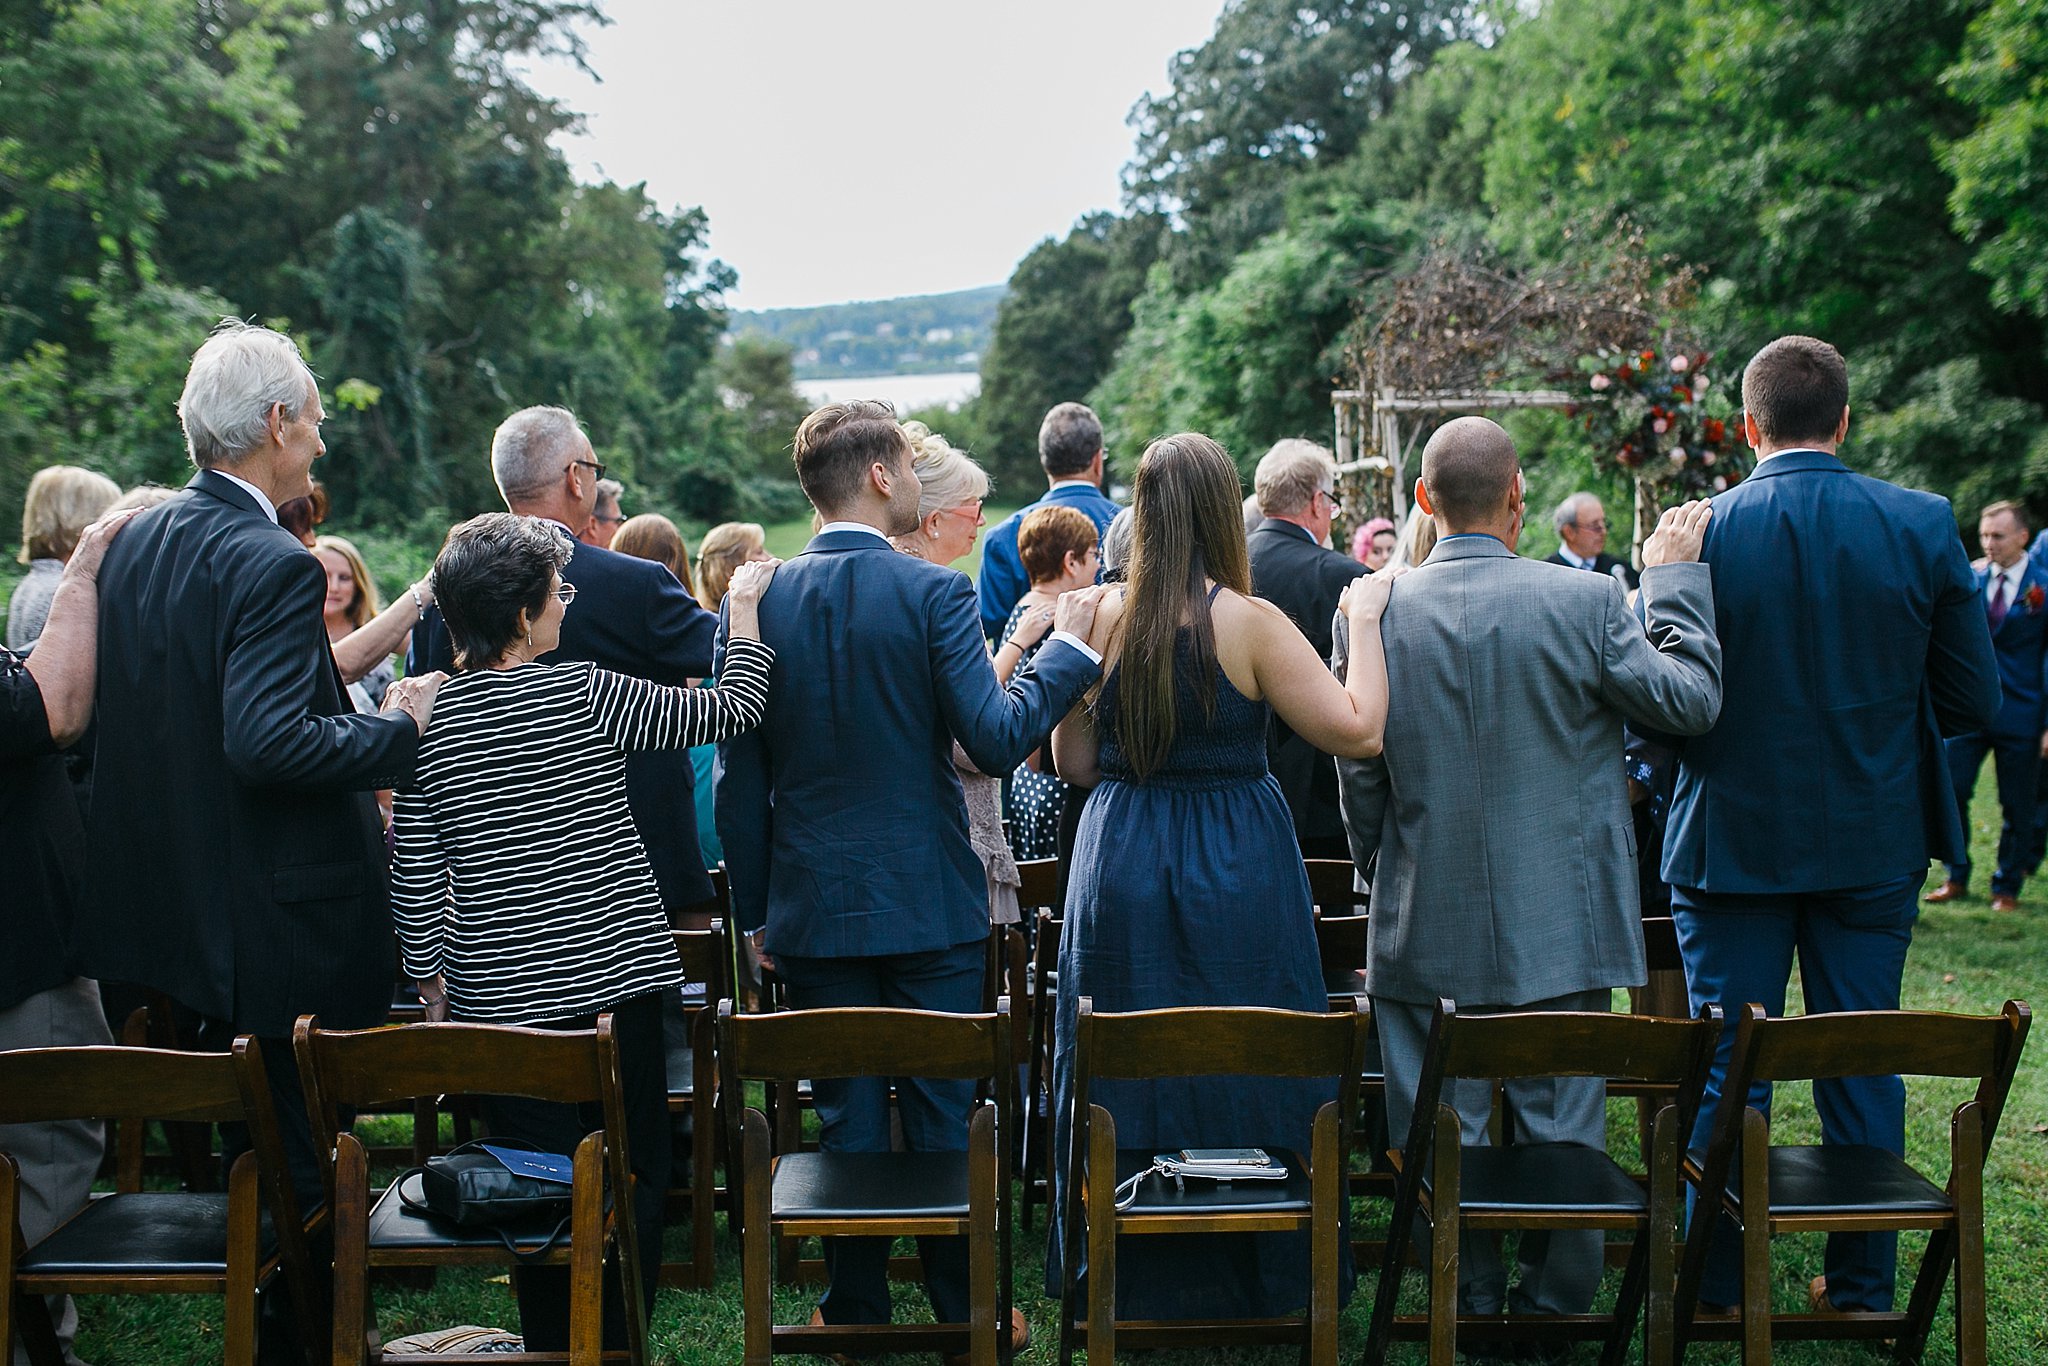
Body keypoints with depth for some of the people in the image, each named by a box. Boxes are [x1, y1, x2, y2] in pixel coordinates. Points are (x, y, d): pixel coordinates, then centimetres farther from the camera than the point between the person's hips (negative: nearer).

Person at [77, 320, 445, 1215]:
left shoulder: (133, 543, 7)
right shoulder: (273, 565, -21)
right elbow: (269, 743, -30)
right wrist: (399, 729, -17)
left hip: (172, 902, 9)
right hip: (282, 927, -9)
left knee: (248, 1153, 22)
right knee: (303, 1163, 3)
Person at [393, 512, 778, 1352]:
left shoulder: (427, 723, -1)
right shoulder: (587, 694, -11)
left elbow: (415, 876, 2)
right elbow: (732, 710, -2)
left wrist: (431, 982, 14)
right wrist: (745, 607, 11)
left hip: (501, 998, 3)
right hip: (612, 976, -3)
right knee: (634, 1181, 10)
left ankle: (550, 1344, 19)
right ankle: (616, 1345, 15)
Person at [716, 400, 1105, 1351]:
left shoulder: (754, 604, -1)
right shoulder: (934, 593, -11)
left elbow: (739, 779, 2)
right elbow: (997, 741, -16)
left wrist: (754, 911, 11)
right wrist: (1068, 645, -3)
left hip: (813, 907, 3)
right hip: (929, 905, -2)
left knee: (847, 1118, 11)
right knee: (944, 1116, 8)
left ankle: (855, 1313, 19)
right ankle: (968, 1314, 18)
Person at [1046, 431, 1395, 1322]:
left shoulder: (1099, 619, -4)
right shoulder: (1249, 622, -14)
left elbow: (1073, 764, 4)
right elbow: (1359, 730, -15)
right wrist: (1363, 620, -4)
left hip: (1119, 870, 3)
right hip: (1234, 881, -3)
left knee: (1128, 1076, 13)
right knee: (1242, 1070, 10)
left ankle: (1130, 1279, 24)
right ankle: (1248, 1279, 20)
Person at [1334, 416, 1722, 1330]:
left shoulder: (1377, 615, -5)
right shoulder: (1586, 602, -12)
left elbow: (1360, 781, 2)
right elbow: (1691, 701, 0)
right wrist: (1675, 580, 8)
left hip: (1429, 926, 1)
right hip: (1560, 923, -1)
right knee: (1560, 1122, 11)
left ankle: (1466, 1298, 20)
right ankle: (1557, 1299, 21)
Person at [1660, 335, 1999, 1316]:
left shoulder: (1698, 534, -12)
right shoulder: (1924, 526, -7)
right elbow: (1972, 699, -2)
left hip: (1733, 839, -1)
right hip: (1875, 842, 2)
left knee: (1725, 1072, 8)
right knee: (1861, 1064, 12)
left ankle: (1715, 1287, 16)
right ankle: (1861, 1288, 21)